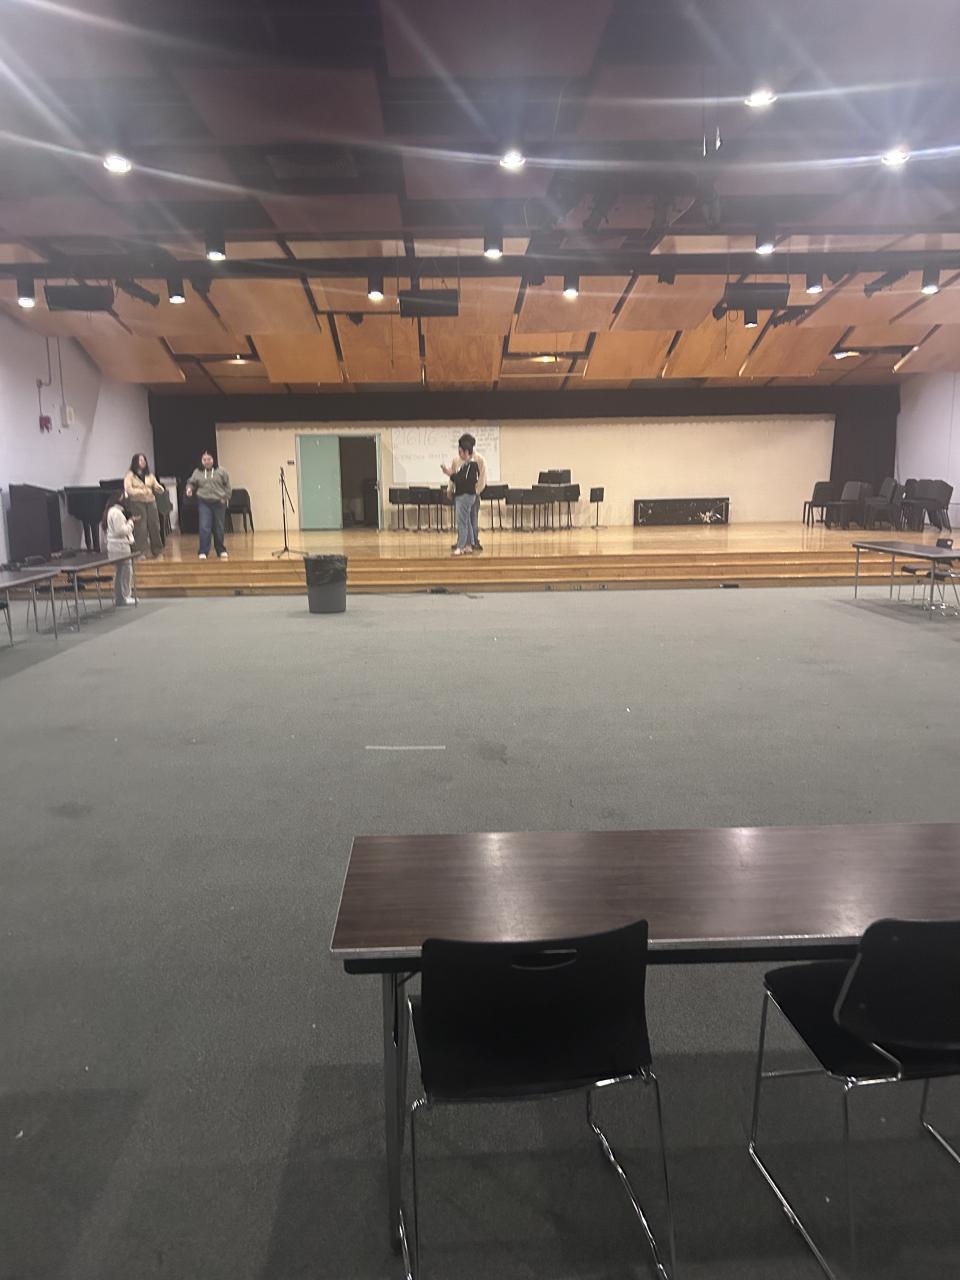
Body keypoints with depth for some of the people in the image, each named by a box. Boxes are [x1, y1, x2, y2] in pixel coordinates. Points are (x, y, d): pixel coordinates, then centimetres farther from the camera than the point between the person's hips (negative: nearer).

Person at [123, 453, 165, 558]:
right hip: (137, 503, -4)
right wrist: (140, 491, -26)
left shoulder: (149, 475, 14)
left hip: (151, 502, 4)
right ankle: (141, 552, 0)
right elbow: (128, 490, -11)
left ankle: (157, 551, 19)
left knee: (154, 526, 7)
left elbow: (157, 486, 10)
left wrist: (160, 488, -14)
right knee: (140, 529, -6)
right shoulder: (130, 475, -1)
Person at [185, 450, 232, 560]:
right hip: (204, 503, 0)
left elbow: (227, 486, 4)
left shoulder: (221, 471, 2)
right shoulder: (197, 472, 6)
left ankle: (221, 551, 23)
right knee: (204, 528, -11)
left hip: (219, 503, 0)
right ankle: (203, 552, -8)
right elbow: (191, 483, 14)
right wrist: (189, 489, -8)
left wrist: (225, 498, -4)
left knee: (219, 528, 8)